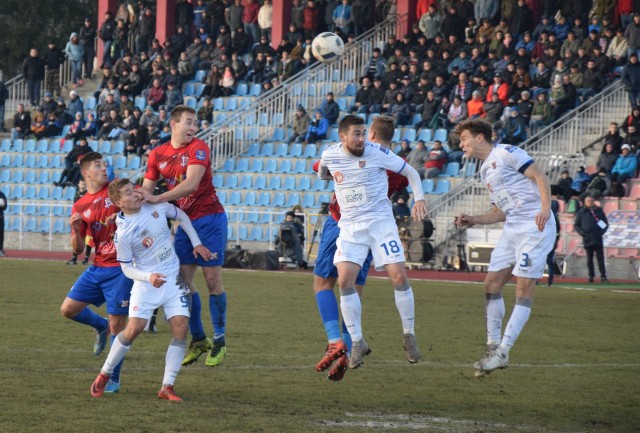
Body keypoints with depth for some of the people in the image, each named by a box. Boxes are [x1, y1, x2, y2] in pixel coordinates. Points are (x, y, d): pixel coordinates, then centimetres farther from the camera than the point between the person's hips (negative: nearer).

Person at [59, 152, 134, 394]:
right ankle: (101, 326, 31)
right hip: (98, 268, 5)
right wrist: (76, 229, -13)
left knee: (116, 324, -4)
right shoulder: (79, 207, 8)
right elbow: (78, 249, 8)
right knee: (68, 309, 2)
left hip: (120, 269, -5)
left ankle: (114, 378, 8)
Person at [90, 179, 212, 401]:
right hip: (146, 282, -4)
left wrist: (196, 243, 8)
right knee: (134, 328, -13)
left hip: (173, 278, 4)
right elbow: (127, 268, -6)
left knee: (181, 327, -9)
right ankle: (104, 374, 9)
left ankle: (167, 387, -5)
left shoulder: (156, 206, -5)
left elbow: (181, 216, 15)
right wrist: (148, 277, -23)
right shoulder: (123, 234, -15)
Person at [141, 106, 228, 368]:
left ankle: (219, 342, 4)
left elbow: (191, 183, -24)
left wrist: (158, 199, -31)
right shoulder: (158, 154, 5)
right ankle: (198, 340, 11)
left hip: (209, 218, -5)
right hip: (184, 221, 5)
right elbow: (146, 189, 9)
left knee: (212, 280, -5)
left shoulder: (198, 148, -11)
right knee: (183, 280, 0)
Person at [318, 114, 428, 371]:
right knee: (345, 280, -13)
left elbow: (410, 172, 2)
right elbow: (322, 174, 26)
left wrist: (419, 199, -9)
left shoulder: (377, 152, -9)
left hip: (381, 221, -2)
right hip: (350, 225, 2)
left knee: (399, 276, -12)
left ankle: (409, 334, 7)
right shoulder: (329, 156, 0)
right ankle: (357, 342, -2)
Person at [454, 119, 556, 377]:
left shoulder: (506, 153, -5)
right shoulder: (484, 171, 21)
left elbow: (540, 177, -11)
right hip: (512, 229, 9)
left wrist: (545, 208, -25)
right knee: (491, 284, 4)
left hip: (535, 227, -9)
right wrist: (472, 220, 11)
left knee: (523, 289, -10)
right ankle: (493, 346, 9)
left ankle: (502, 352, -12)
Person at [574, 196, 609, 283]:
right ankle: (591, 276, 8)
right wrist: (582, 232, -8)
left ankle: (603, 276, -4)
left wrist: (602, 232, -3)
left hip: (598, 239, 0)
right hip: (587, 239, 0)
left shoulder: (599, 211, 10)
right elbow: (576, 225, 8)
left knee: (600, 258, -4)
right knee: (589, 259, 4)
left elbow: (606, 224, 14)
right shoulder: (581, 212, 7)